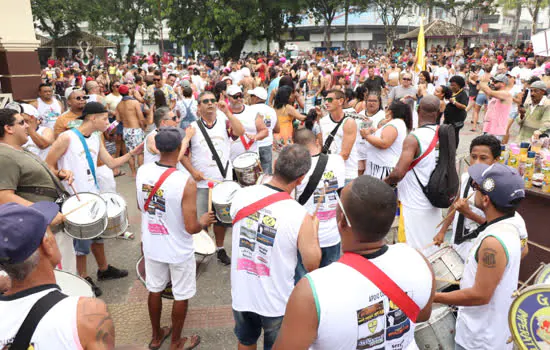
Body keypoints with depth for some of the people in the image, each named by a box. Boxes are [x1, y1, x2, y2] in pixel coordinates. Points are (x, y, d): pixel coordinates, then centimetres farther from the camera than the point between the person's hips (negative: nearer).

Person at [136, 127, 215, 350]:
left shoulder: (142, 172, -10)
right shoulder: (186, 182, -29)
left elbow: (141, 207, 6)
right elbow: (191, 228, -26)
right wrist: (204, 221, -5)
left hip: (152, 246, 5)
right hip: (178, 250, -5)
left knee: (154, 290, 23)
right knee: (181, 296, 16)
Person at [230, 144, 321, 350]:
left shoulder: (241, 195, -14)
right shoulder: (300, 217, -26)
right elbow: (312, 265, -13)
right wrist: (314, 229, 2)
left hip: (241, 293, 3)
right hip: (276, 301, -3)